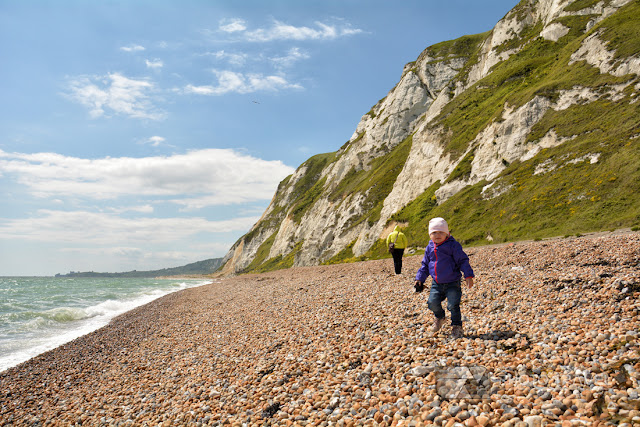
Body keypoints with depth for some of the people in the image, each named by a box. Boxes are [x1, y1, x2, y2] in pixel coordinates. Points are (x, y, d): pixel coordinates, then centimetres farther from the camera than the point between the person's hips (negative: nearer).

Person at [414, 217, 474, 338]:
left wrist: (468, 275, -15)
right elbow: (425, 265, 16)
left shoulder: (453, 245, -9)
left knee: (453, 305, -9)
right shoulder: (429, 248, 6)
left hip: (452, 283, -4)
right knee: (433, 303, -8)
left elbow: (463, 261, -8)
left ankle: (457, 326, 16)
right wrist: (419, 279, 13)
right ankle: (439, 317, 25)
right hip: (436, 283, 4)